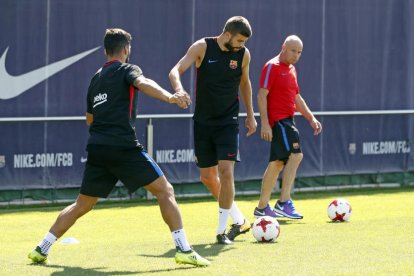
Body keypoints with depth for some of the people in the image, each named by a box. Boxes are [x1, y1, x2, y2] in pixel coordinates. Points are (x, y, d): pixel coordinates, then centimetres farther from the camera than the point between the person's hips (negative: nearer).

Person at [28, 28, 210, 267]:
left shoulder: (96, 78, 21)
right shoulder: (127, 70, 2)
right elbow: (143, 83, -22)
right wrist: (170, 97, -38)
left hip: (96, 148, 6)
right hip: (124, 146, -6)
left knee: (82, 204, 19)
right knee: (165, 191, -2)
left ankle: (42, 249, 19)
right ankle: (184, 250, -12)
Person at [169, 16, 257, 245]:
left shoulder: (243, 54, -3)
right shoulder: (203, 47, -10)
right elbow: (175, 71, -19)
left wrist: (250, 115, 19)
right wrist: (179, 89, -40)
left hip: (228, 121, -1)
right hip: (203, 121, 1)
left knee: (226, 171, -16)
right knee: (207, 177, 6)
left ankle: (222, 230, -9)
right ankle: (239, 220, 24)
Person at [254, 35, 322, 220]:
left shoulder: (291, 69, 18)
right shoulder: (272, 67, -9)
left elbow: (297, 98, 27)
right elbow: (262, 95, -14)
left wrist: (311, 118, 19)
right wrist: (265, 123, -21)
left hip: (287, 121, 9)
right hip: (277, 120, -9)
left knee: (277, 162, 9)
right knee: (295, 155, -19)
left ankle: (262, 208, 14)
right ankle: (284, 203, -20)